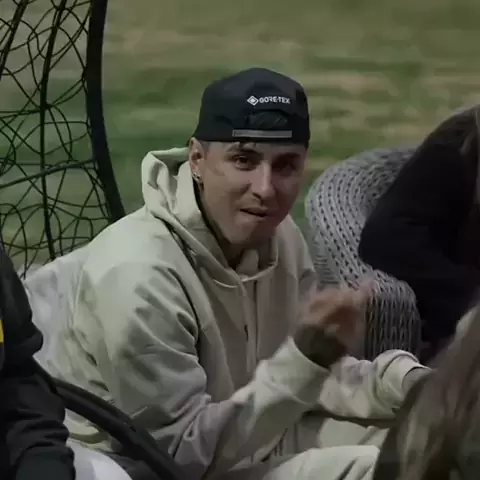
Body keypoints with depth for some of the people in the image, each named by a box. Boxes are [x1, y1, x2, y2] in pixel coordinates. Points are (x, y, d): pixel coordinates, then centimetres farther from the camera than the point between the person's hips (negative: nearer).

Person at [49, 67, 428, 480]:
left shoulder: (279, 235, -4)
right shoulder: (138, 276, -30)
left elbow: (312, 374, 5)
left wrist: (405, 385, -14)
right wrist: (303, 360, -34)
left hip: (248, 441, 8)